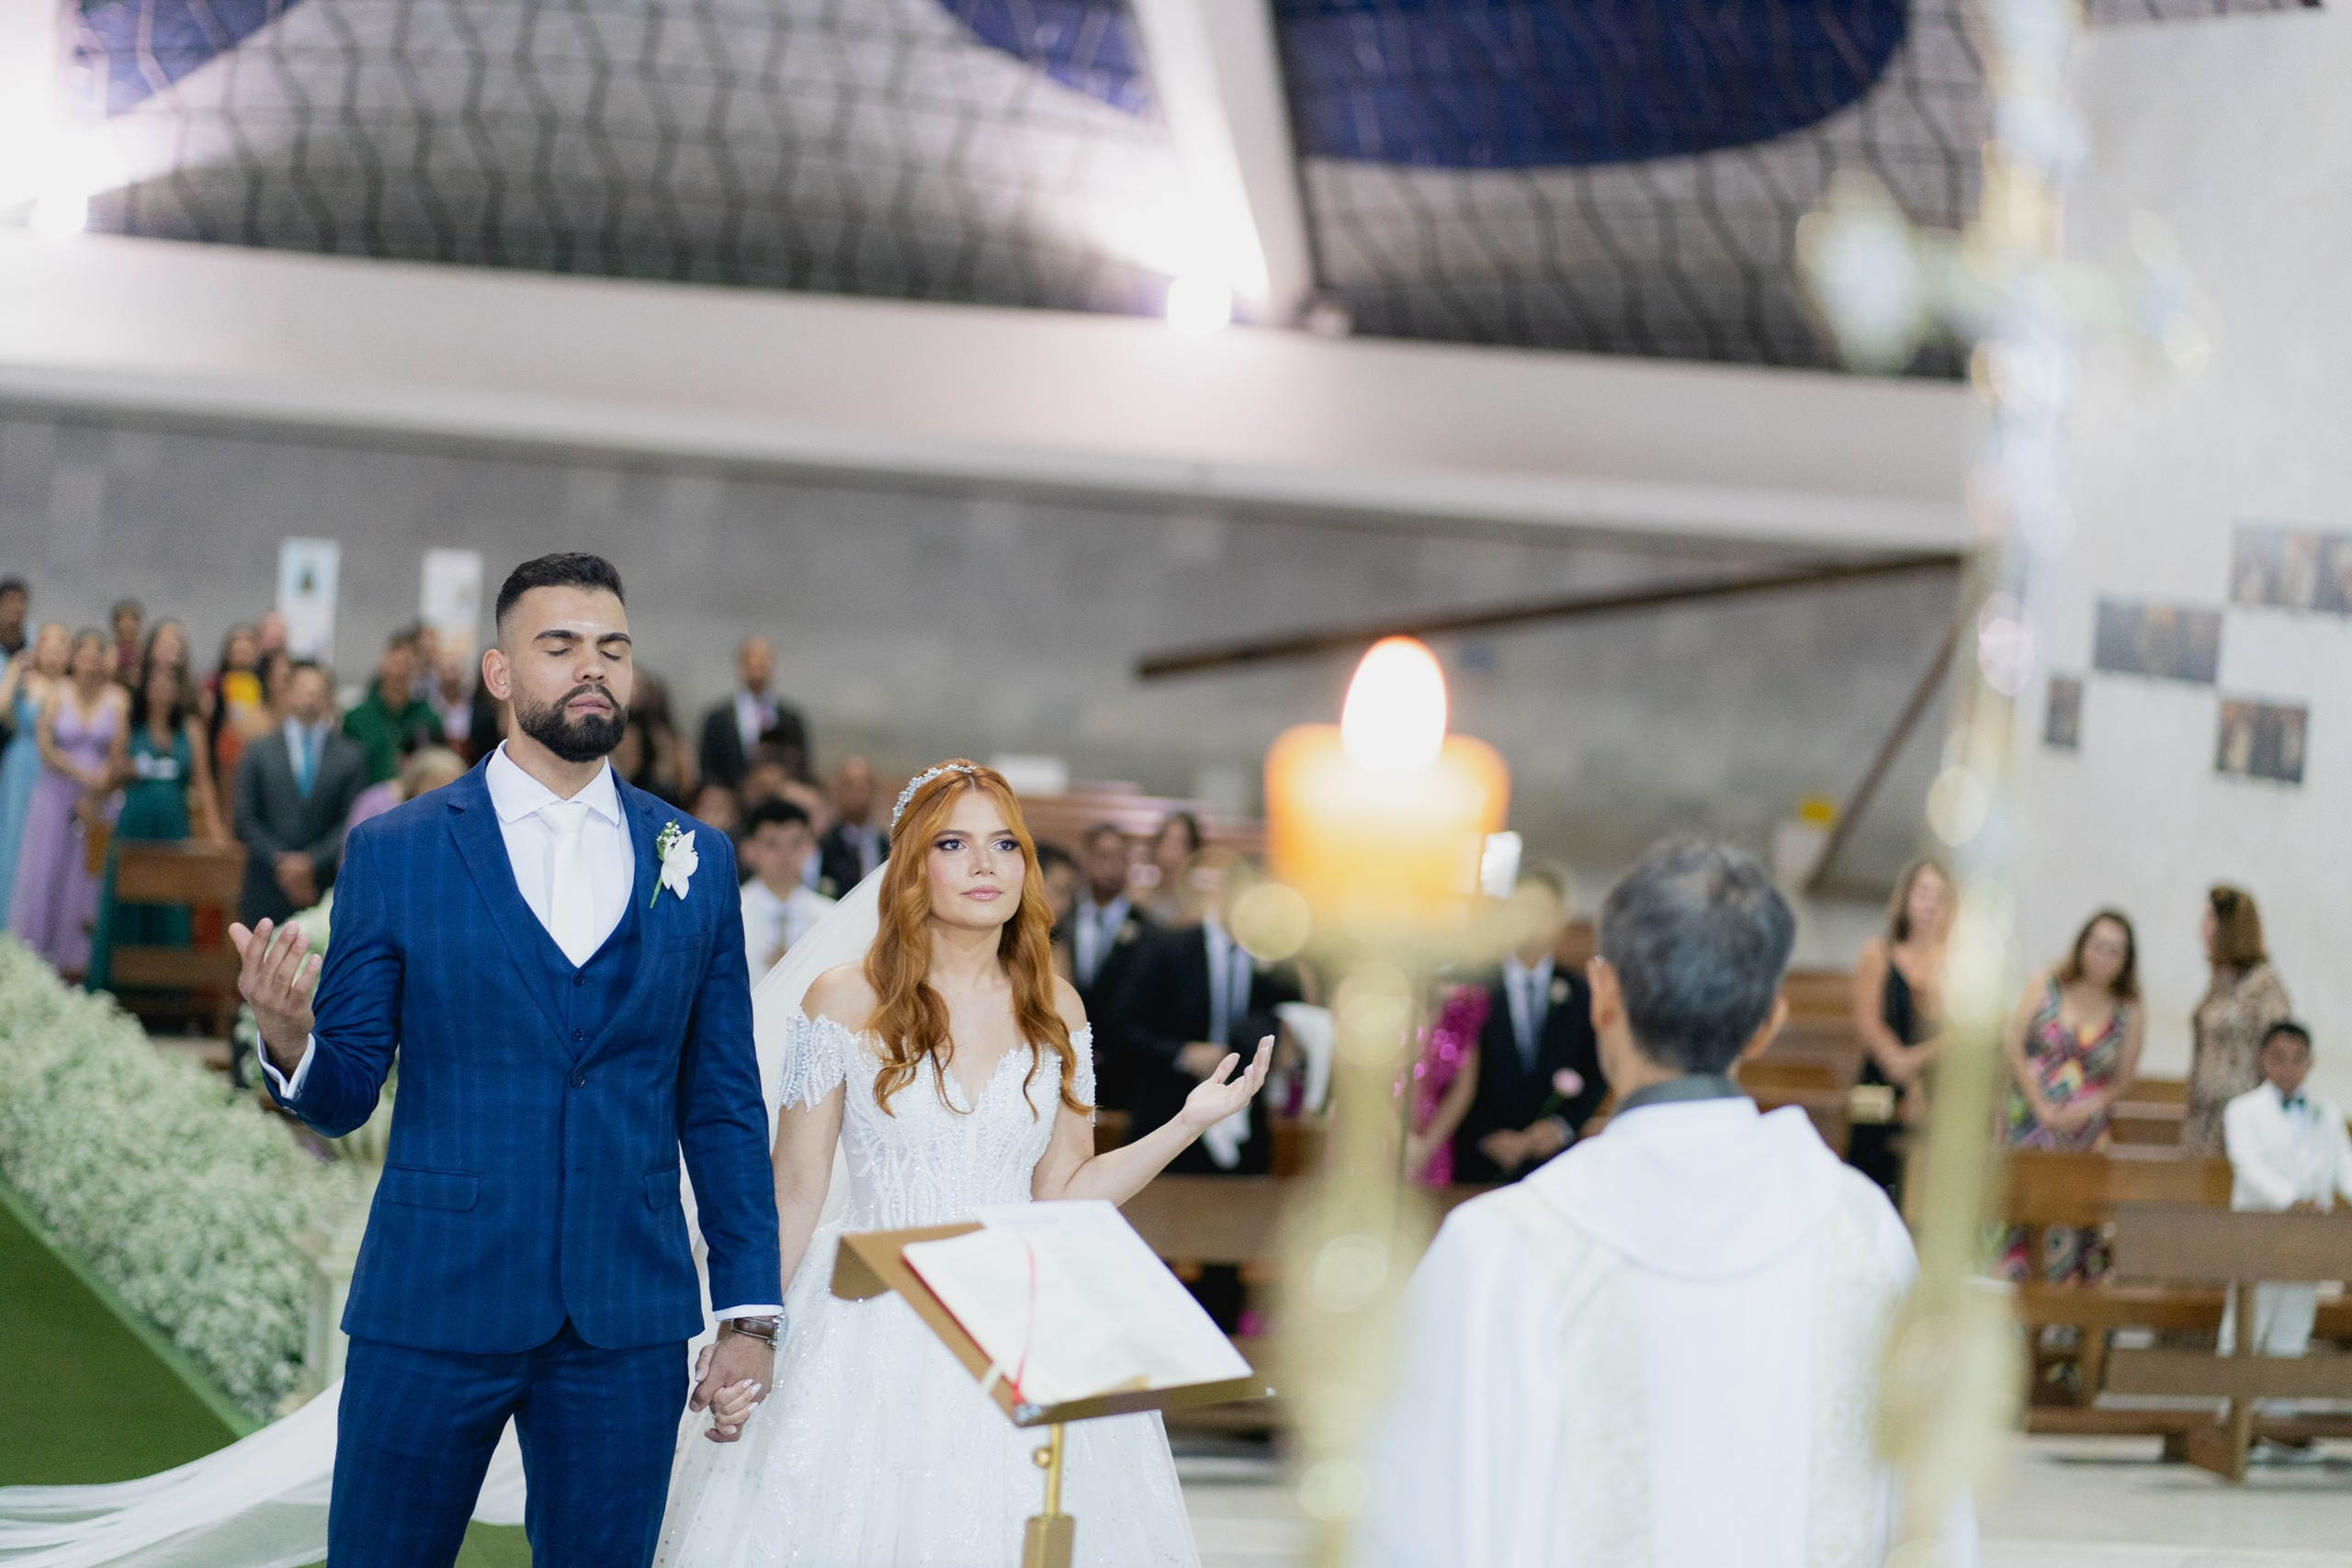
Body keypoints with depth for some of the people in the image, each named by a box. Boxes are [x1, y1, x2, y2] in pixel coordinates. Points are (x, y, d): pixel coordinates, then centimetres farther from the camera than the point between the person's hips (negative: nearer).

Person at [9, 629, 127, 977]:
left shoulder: (118, 699, 1)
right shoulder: (57, 694, 2)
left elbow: (118, 757, -4)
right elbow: (47, 748, -5)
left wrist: (92, 800, -10)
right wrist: (83, 776, -15)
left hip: (100, 798, 0)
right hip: (56, 794, 0)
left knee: (88, 876, -2)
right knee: (45, 870, 1)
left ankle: (75, 957, 4)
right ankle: (33, 957, 8)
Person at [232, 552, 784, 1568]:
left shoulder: (696, 862, 7)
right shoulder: (394, 852, 1)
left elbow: (722, 1106, 9)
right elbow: (341, 1097, 1)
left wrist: (751, 1315, 5)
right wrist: (289, 1041, -22)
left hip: (628, 1323, 2)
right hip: (434, 1305, -2)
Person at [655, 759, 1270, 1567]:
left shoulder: (1054, 1010, 7)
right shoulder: (845, 1003, -3)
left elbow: (1065, 1194, 9)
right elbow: (793, 1196, -1)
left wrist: (1192, 1121, 0)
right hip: (872, 1333, -3)